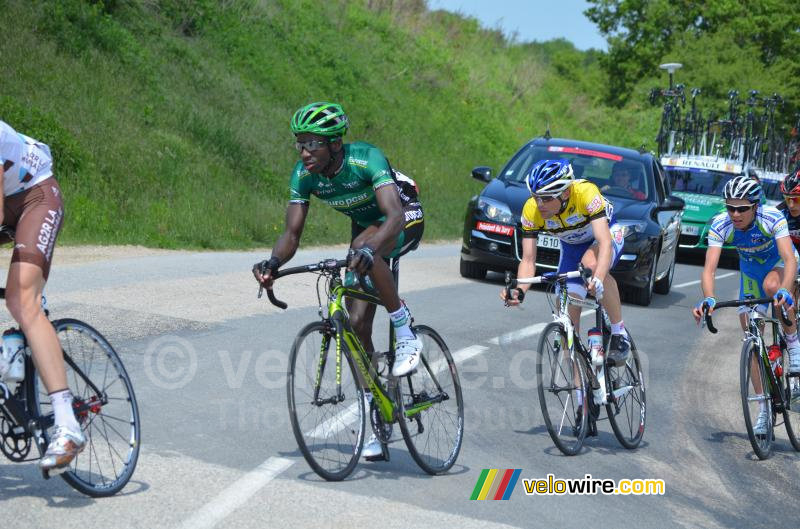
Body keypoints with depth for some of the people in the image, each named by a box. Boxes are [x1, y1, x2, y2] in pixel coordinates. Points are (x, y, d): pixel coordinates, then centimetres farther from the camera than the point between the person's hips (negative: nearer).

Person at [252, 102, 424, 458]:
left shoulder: (366, 159, -34)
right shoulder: (303, 175, -18)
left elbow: (394, 215, -46)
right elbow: (292, 233, -17)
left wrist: (368, 249, -65)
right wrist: (273, 262, -39)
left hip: (405, 220, -6)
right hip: (364, 226, 6)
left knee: (363, 248, -40)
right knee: (356, 323, -5)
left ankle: (406, 334, -23)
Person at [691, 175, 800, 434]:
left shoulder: (772, 218, -34)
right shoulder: (720, 225, -28)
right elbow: (709, 268, -35)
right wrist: (708, 298, -54)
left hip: (779, 261, -3)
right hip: (750, 269, 3)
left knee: (772, 286, -39)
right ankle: (763, 410, 7)